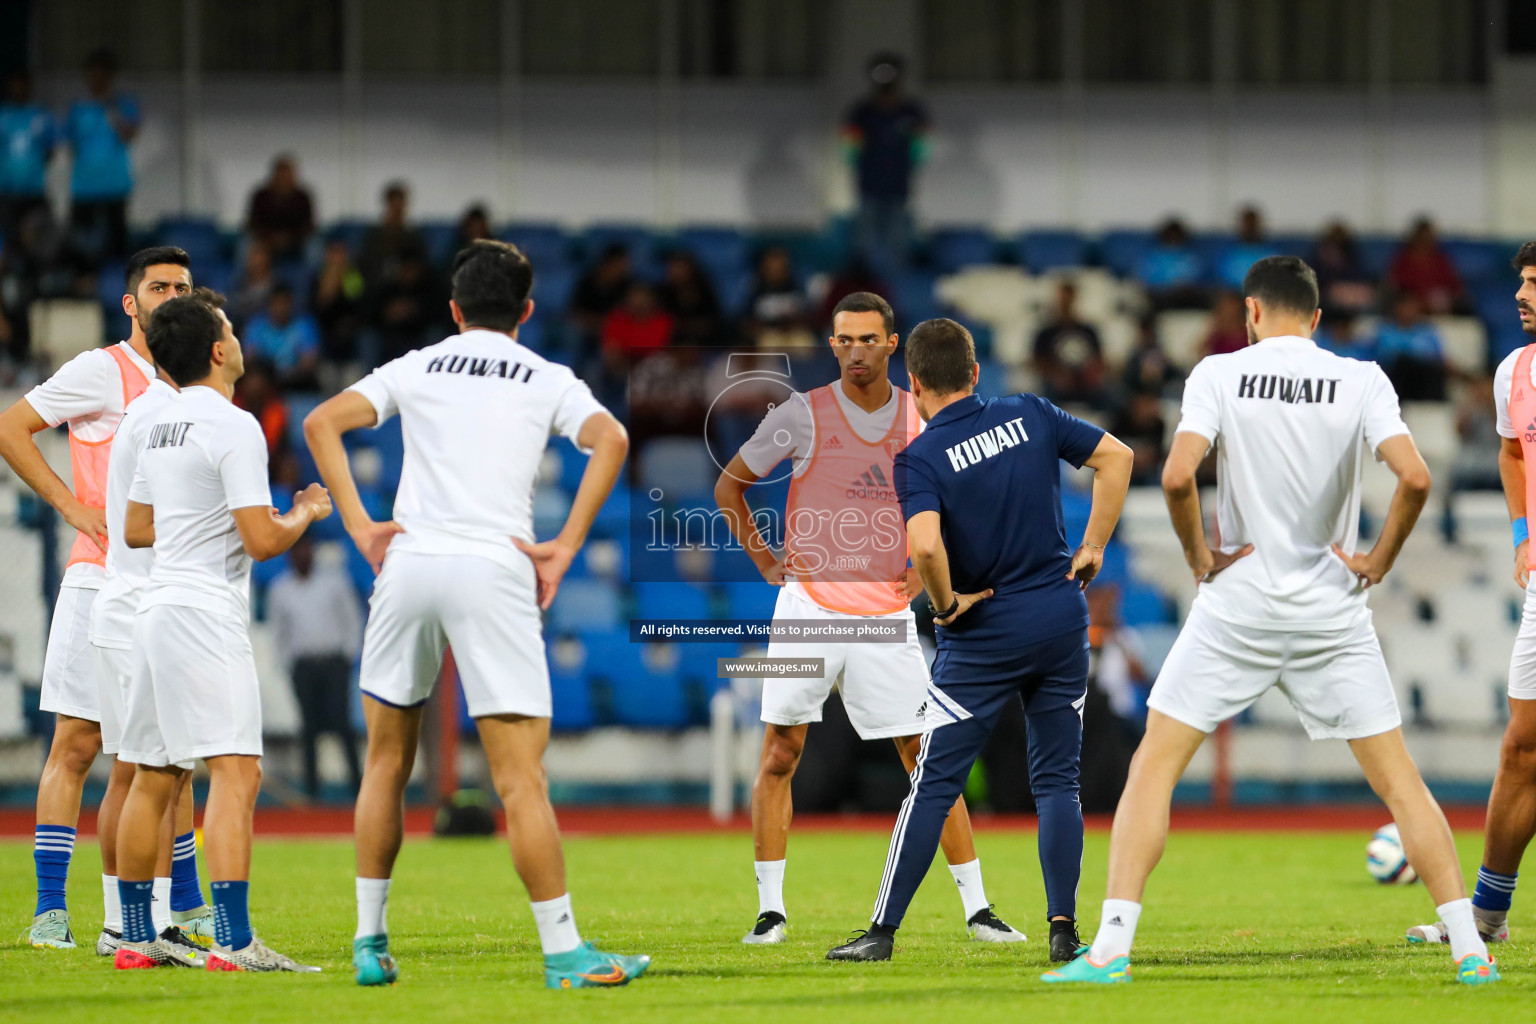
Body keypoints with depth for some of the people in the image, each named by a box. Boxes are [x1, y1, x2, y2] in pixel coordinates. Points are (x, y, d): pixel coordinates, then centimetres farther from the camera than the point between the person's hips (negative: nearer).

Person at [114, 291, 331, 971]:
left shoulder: (160, 425, 14)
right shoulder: (233, 428, -12)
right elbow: (261, 541, -17)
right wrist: (307, 512, 2)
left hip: (156, 609, 9)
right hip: (205, 610, -9)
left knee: (153, 779, 14)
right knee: (236, 772, -14)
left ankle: (135, 937, 19)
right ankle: (233, 942, -23)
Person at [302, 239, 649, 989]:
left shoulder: (417, 367, 16)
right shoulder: (548, 380, 12)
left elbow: (321, 423, 5)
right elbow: (610, 441, -7)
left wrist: (360, 526, 3)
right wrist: (565, 547, -5)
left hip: (409, 561, 2)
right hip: (494, 570, -2)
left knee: (386, 764, 16)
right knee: (521, 779, -5)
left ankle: (369, 942, 17)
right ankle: (562, 952, -9)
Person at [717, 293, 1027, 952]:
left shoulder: (921, 419, 5)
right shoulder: (802, 415, -1)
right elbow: (729, 485, 10)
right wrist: (763, 558, 2)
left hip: (886, 612, 1)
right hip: (809, 603, -1)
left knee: (933, 758, -1)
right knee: (779, 754, -5)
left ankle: (976, 909, 4)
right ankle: (770, 910, 2)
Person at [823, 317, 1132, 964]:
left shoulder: (918, 457, -12)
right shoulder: (1030, 416, 2)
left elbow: (924, 545, -27)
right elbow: (1115, 457, 4)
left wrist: (946, 605, -10)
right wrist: (1093, 548, 7)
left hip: (984, 637, -4)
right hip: (1063, 620, 4)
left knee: (933, 783, 2)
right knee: (1057, 781, 9)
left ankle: (883, 931, 3)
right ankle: (1063, 930, 3)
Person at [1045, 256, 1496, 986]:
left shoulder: (1219, 374, -4)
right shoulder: (1362, 381, -1)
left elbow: (1177, 476, -17)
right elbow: (1414, 478, -14)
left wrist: (1200, 558, -3)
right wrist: (1378, 562, -1)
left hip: (1237, 604, -1)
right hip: (1333, 612, 1)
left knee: (1152, 768, 6)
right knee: (1398, 781, 8)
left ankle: (1111, 947, -3)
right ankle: (1468, 947, 3)